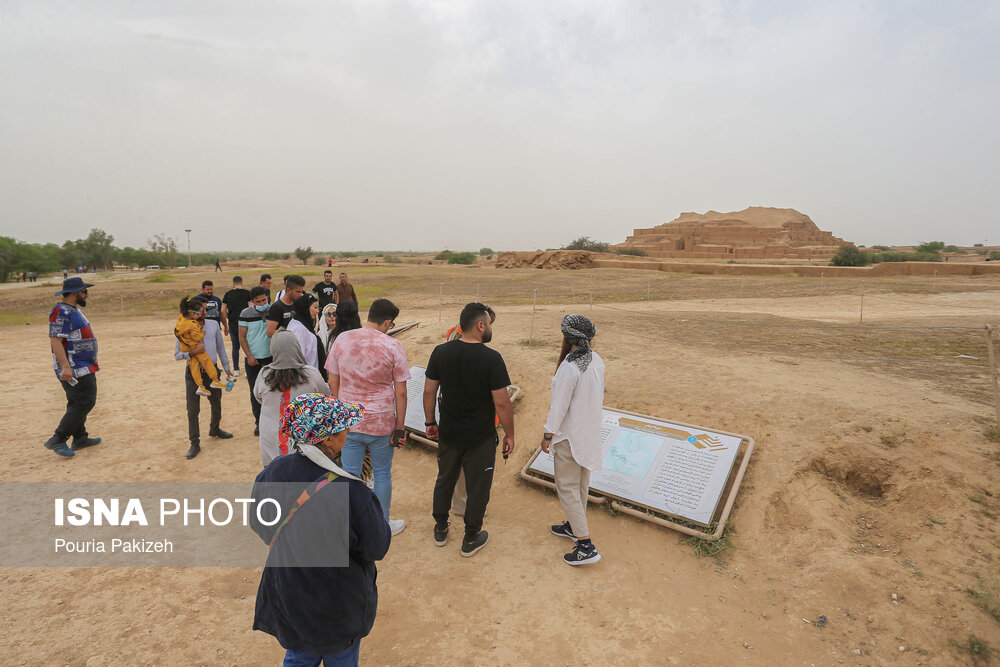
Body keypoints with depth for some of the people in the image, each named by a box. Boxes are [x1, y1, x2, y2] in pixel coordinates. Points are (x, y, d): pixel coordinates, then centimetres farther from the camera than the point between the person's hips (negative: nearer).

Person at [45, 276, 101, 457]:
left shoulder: (75, 310, 16)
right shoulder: (61, 312, -16)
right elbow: (55, 341, -23)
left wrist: (92, 363, 27)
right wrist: (66, 367, -30)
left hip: (83, 367, 11)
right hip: (73, 369, -11)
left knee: (78, 403, 16)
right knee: (84, 402, -12)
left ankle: (80, 438, 25)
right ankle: (57, 440, -6)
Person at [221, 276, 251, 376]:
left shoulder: (227, 294, 5)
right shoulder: (247, 293, -4)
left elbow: (223, 311, 4)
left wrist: (226, 325, 15)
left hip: (232, 324, 3)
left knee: (235, 347, 13)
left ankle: (236, 369, 18)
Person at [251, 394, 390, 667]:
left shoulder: (272, 472, -19)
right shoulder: (349, 490, -34)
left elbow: (259, 525, -1)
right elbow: (377, 548, -21)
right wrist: (366, 499, -9)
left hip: (288, 598, 4)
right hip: (339, 607, -4)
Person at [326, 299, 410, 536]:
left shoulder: (342, 339, -4)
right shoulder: (393, 346, -13)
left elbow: (333, 383, 3)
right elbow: (400, 393, -11)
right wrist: (400, 428, -2)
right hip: (381, 422, -2)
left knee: (349, 474, 14)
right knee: (382, 474, 16)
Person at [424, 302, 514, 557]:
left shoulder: (441, 352, -7)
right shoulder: (491, 358, -20)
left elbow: (429, 391, 0)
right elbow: (502, 403, -18)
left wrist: (430, 422, 13)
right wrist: (509, 434, -5)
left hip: (448, 433, 4)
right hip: (480, 438, -4)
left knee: (444, 480, 23)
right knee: (477, 487, 14)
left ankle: (440, 529, 40)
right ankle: (471, 539, 30)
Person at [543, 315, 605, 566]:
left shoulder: (570, 367, -27)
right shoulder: (596, 360, -2)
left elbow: (559, 406, -22)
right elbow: (598, 397, 6)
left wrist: (547, 436, -11)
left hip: (570, 436, -8)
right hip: (590, 431, 8)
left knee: (567, 488, 4)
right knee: (581, 483, 22)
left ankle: (586, 546, 6)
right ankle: (573, 526, 41)